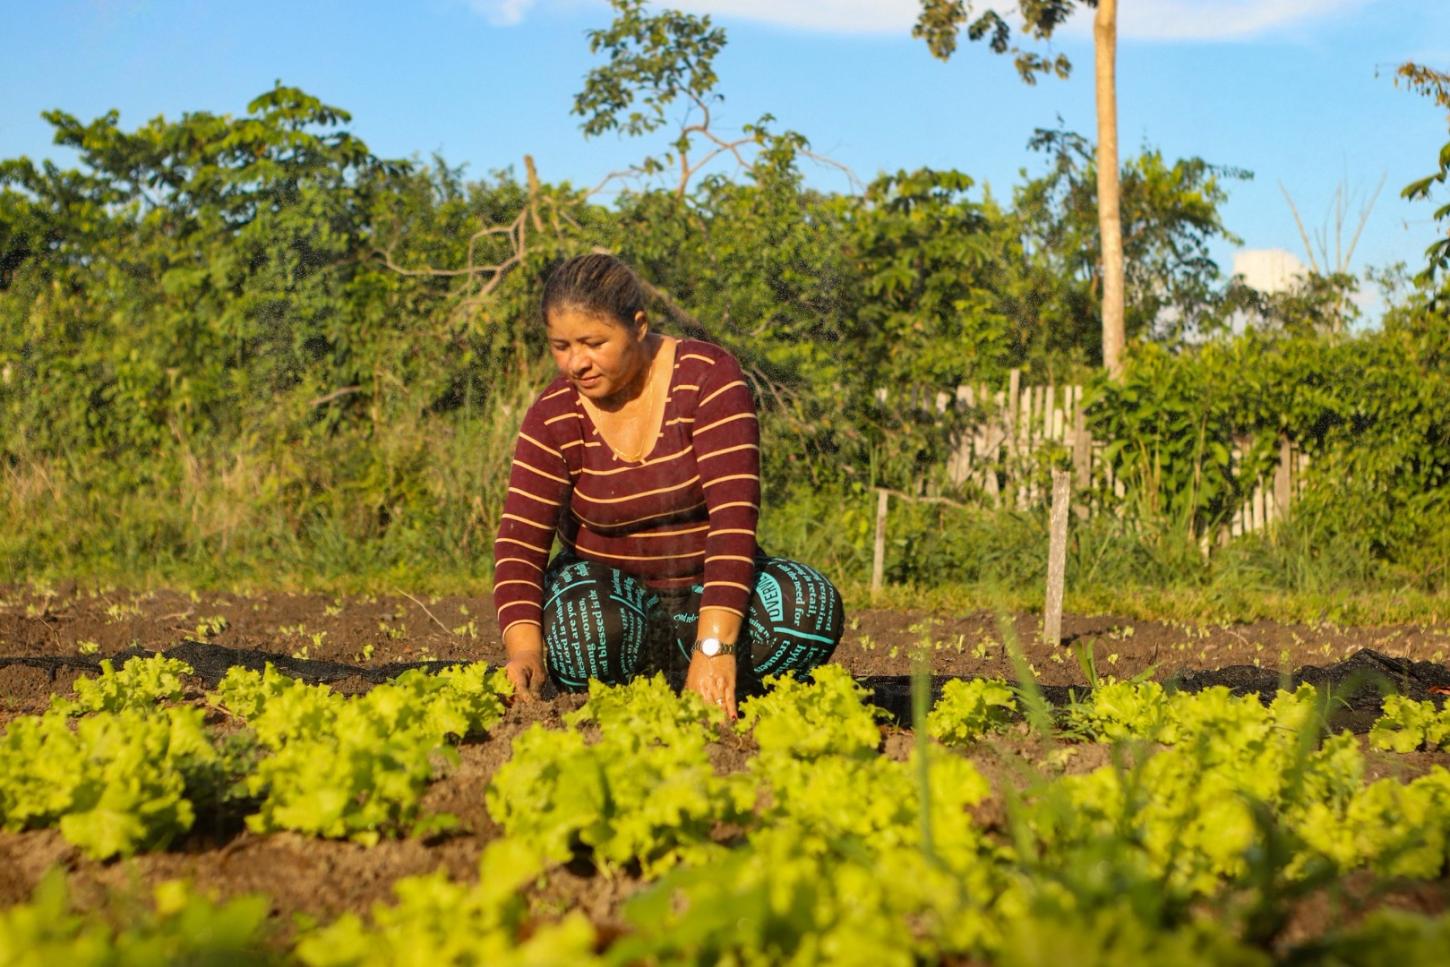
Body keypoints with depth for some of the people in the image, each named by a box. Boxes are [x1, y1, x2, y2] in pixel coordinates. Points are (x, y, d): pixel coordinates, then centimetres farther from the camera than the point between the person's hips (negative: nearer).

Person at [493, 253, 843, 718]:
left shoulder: (709, 377, -17)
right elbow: (519, 542, -17)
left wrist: (713, 645, -38)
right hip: (611, 587, 1)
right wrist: (525, 651, -37)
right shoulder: (554, 418, -11)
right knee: (584, 628, -36)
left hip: (708, 584, 0)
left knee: (813, 608, -30)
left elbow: (734, 513, -27)